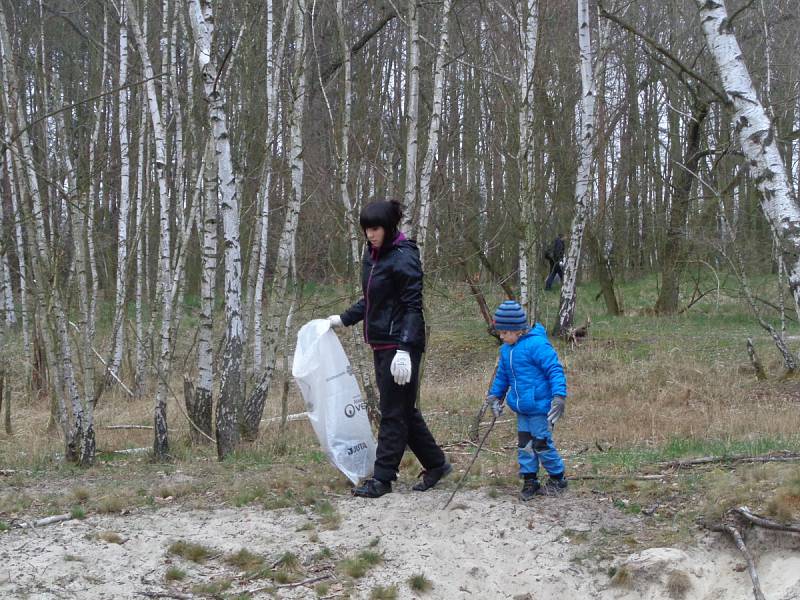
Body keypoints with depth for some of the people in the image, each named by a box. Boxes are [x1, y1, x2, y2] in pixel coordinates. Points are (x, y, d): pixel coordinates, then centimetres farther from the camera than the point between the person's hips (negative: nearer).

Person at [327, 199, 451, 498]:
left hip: (400, 345, -9)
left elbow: (413, 307, -20)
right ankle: (436, 463, 26)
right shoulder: (373, 255, 12)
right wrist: (343, 319, 21)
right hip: (381, 343, 9)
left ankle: (382, 479, 4)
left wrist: (404, 349, -26)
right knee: (403, 409, 15)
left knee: (393, 412, -2)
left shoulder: (404, 258, -15)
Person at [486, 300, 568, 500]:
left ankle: (558, 479, 16)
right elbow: (502, 375, 23)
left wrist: (559, 396, -24)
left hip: (540, 407, -8)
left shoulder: (536, 345, -18)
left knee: (541, 444, -1)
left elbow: (555, 370, -18)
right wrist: (494, 395, 18)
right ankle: (530, 481, 18)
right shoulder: (506, 350, 8)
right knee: (524, 445, 8)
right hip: (522, 408, 8)